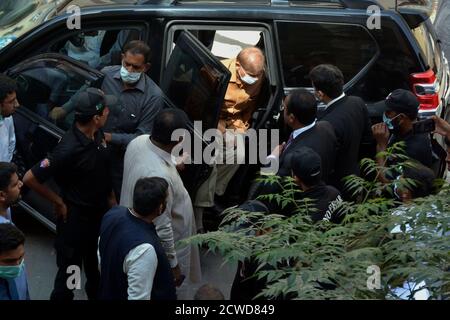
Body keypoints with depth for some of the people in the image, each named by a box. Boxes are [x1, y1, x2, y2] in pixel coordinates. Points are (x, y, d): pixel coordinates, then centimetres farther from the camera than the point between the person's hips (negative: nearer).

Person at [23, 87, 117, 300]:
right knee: (69, 270, 10)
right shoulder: (69, 149, -32)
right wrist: (58, 201, -17)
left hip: (100, 212, 8)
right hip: (75, 218, -8)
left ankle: (96, 295, 48)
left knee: (98, 265, 27)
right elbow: (30, 178, -28)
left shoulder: (97, 135, -7)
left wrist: (111, 199, 14)